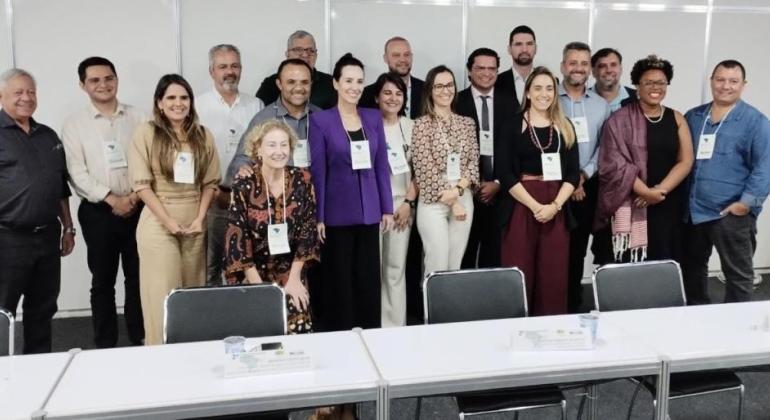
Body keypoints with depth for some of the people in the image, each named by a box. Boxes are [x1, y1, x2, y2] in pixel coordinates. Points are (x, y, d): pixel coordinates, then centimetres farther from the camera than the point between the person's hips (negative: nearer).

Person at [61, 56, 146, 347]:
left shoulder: (138, 118, 6)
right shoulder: (74, 124, 2)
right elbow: (77, 173, -5)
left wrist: (136, 195, -11)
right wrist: (112, 199, -13)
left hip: (139, 208, 1)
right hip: (98, 212, -1)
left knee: (138, 278, 8)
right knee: (102, 281, 8)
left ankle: (139, 341, 20)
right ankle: (105, 346, 18)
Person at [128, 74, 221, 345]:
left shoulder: (203, 135, 8)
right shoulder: (146, 133, -2)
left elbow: (210, 182, 9)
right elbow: (141, 184, -7)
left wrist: (200, 218, -3)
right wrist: (168, 221, -12)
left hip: (195, 225, 3)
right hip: (158, 224, -3)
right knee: (162, 296, -1)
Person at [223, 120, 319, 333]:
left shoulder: (302, 180, -5)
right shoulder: (243, 186, -10)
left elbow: (307, 230, -2)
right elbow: (237, 239, -10)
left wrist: (294, 278, -7)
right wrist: (258, 285, -14)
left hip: (293, 274, 1)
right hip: (255, 275, -1)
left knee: (297, 333, -8)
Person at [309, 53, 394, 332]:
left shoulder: (374, 117, 6)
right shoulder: (320, 120, -5)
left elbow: (382, 165, 8)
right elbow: (317, 171, -6)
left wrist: (387, 208, 5)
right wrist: (318, 216, -9)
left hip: (369, 211, 4)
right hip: (337, 213, -3)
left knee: (369, 279, 10)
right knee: (339, 281, 7)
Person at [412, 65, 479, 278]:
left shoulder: (467, 123, 10)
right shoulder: (422, 124, -4)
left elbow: (474, 162, 6)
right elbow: (425, 168, -9)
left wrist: (458, 190, -12)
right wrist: (452, 202, -10)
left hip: (464, 199, 4)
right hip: (433, 202, -4)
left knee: (455, 266, 8)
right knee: (437, 267, -5)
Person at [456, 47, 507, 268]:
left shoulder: (509, 105, 9)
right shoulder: (456, 102, 2)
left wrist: (498, 183, -4)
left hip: (499, 190, 2)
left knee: (493, 256, 5)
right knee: (464, 256, 4)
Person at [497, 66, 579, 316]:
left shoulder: (565, 127, 12)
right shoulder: (513, 124, 1)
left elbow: (573, 173, 6)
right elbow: (505, 173, -6)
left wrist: (555, 205, -9)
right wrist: (534, 205, -14)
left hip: (557, 208, 3)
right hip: (521, 206, -3)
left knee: (554, 277, 3)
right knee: (520, 275, -3)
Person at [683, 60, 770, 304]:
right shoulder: (692, 117, 11)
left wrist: (747, 202, -16)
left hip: (732, 214, -5)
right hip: (692, 211, 5)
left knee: (738, 274, 4)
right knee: (692, 269, 16)